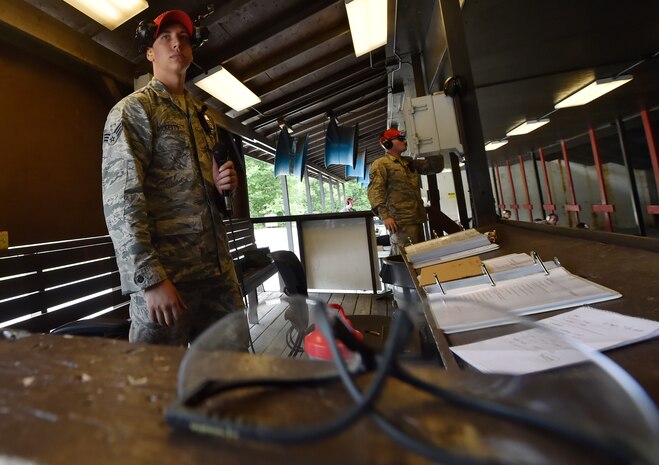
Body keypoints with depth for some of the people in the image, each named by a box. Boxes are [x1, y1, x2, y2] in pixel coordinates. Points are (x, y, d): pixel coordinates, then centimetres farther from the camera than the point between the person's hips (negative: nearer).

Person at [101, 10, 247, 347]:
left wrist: (222, 184, 3)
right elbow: (121, 200, -12)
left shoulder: (202, 115, 20)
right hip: (164, 270, -6)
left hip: (218, 266, 7)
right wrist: (151, 278, -20)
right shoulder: (133, 109, -1)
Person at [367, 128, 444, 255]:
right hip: (400, 220, -8)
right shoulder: (381, 164, -2)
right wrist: (384, 215, -25)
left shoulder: (409, 162, 22)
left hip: (417, 218, 8)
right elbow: (375, 191, -14)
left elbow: (435, 166, 24)